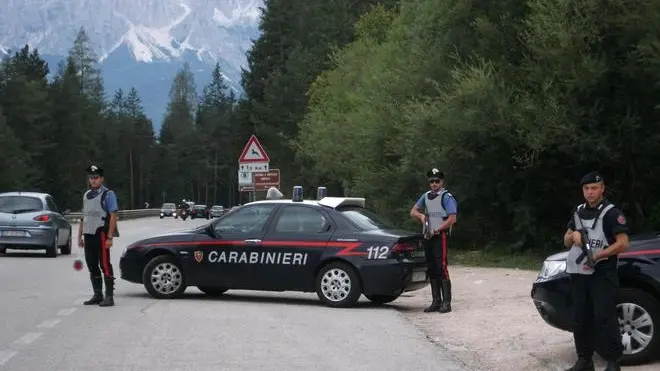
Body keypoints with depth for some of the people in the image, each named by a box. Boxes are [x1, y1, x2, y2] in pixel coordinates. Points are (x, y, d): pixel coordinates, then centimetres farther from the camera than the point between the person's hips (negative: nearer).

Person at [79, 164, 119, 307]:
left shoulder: (108, 194, -5)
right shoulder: (86, 195, 17)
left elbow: (113, 216, -10)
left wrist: (110, 237, -17)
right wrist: (80, 236, 16)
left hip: (101, 235, -7)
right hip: (88, 235, 7)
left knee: (105, 266, -7)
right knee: (92, 266, 11)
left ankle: (109, 297, -5)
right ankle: (97, 295, 20)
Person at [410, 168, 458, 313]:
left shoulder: (447, 197, -6)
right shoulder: (426, 196, 14)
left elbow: (452, 219, -12)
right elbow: (413, 211, 20)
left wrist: (436, 231, -13)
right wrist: (421, 215, -2)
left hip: (440, 236, -7)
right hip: (428, 237, 7)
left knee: (442, 268, -12)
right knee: (432, 270, 8)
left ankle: (446, 302, -11)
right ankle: (436, 301, 13)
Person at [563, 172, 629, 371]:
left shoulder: (611, 213, -6)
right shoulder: (578, 212, 15)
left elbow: (623, 243, -12)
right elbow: (566, 241, 20)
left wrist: (599, 255, -23)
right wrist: (573, 235, -4)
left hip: (602, 274, -6)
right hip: (579, 274, 7)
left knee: (604, 318, -12)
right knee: (580, 319, 8)